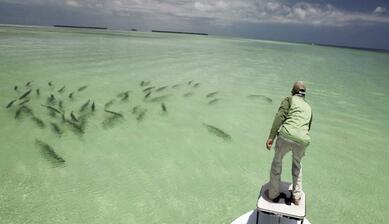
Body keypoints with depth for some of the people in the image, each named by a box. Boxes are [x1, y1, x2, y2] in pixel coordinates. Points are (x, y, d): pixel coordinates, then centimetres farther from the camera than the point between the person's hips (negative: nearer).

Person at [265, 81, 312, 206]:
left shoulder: (289, 99, 13)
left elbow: (280, 117, -4)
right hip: (302, 141, 4)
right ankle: (296, 197, 33)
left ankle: (274, 194, 30)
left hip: (286, 136, -4)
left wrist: (271, 137, -9)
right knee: (297, 164, 32)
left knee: (277, 161, 24)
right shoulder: (308, 108, 28)